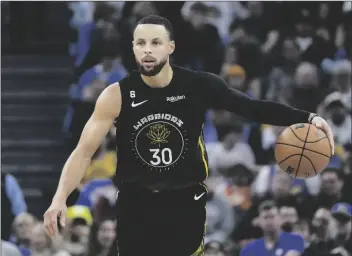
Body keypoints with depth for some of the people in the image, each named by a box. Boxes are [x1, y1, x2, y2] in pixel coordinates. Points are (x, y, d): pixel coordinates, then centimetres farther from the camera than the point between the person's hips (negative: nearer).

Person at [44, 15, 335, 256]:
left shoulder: (199, 86, -11)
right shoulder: (117, 96, -13)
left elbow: (253, 108, -5)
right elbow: (84, 152, -13)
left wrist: (307, 118, -19)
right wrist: (60, 198, -27)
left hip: (185, 202, 0)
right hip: (136, 203, 0)